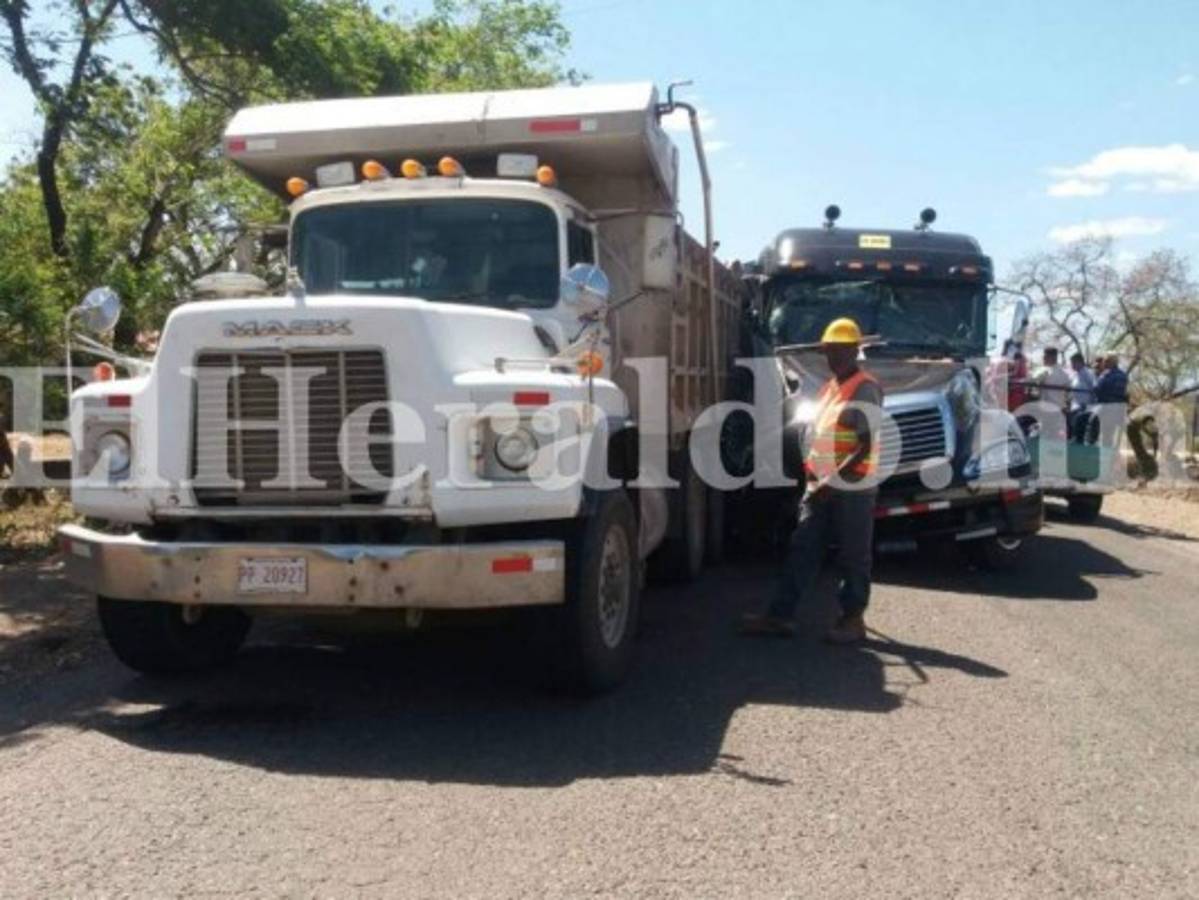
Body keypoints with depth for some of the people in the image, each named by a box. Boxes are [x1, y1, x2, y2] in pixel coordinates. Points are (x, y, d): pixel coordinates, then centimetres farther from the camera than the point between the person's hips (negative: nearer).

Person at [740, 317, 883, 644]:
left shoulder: (865, 389, -10)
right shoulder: (828, 387, 16)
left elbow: (865, 447, -17)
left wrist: (833, 481, -20)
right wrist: (812, 474, 12)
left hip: (853, 490, -8)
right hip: (821, 488, 8)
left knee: (853, 558, 3)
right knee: (802, 550, 4)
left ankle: (853, 619, 14)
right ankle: (780, 616, 5)